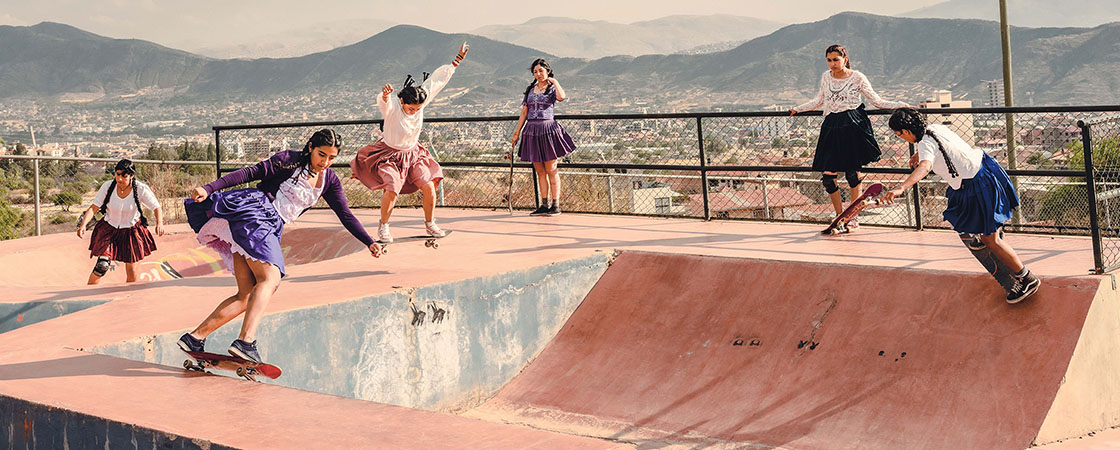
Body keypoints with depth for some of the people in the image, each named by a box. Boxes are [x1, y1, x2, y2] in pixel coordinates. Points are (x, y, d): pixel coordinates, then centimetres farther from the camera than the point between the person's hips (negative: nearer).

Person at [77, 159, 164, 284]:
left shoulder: (141, 189, -18)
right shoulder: (108, 186, -16)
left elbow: (156, 208, -11)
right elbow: (93, 208, -15)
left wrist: (159, 223, -31)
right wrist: (83, 225, -30)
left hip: (131, 231, 0)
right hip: (108, 229, 0)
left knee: (131, 269, 5)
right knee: (102, 265, -13)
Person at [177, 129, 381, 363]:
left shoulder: (329, 181, 15)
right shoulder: (290, 160, -3)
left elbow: (346, 216, 16)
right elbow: (250, 173, -9)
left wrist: (370, 243, 5)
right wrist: (209, 188, -16)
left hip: (270, 229, 8)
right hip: (252, 212, -8)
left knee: (248, 295, -2)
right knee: (270, 278, -25)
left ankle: (195, 338, 0)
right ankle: (246, 342, -39)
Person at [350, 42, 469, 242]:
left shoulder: (422, 100, -13)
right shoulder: (392, 107, -27)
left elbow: (438, 79, -4)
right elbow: (383, 102, -51)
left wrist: (456, 61, 0)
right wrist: (385, 94, -75)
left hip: (413, 154, 5)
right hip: (389, 155, -5)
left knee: (429, 186, -7)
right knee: (392, 190, -22)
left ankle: (430, 223, 16)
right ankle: (383, 226, 3)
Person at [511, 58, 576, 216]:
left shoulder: (552, 88, 1)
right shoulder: (530, 89, 15)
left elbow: (561, 97, -24)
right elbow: (524, 112, 17)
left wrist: (554, 81, -10)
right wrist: (517, 132, 14)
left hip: (547, 129, -5)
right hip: (532, 130, 5)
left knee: (551, 170, -2)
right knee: (539, 171, 7)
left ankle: (556, 205, 2)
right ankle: (544, 204, 11)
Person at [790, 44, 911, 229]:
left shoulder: (857, 77, -1)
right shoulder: (826, 77, 11)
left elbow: (877, 101, 3)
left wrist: (901, 105, -7)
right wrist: (798, 109, 30)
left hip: (853, 126, -4)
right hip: (832, 127, 4)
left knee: (852, 173, -3)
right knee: (827, 175, -3)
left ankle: (853, 217, 12)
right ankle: (840, 216, 15)